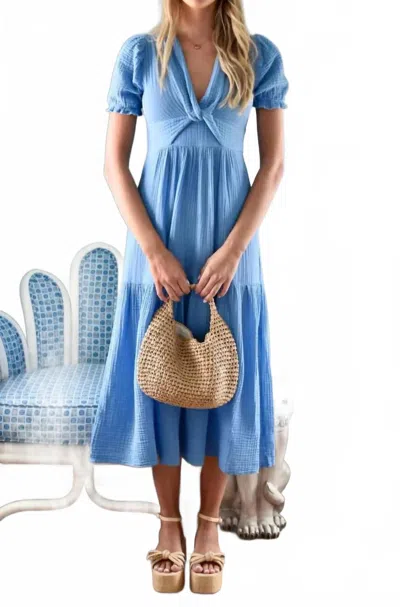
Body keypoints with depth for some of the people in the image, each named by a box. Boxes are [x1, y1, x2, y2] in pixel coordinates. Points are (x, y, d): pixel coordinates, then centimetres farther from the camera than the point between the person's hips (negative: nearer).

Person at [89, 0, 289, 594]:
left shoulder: (260, 54, 2)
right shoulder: (139, 52, 1)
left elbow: (274, 164, 0)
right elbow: (114, 163, -1)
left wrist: (233, 249, -11)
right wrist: (155, 252, -11)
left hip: (227, 246, 0)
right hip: (157, 247, 0)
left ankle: (208, 526, 23)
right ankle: (169, 524, 23)